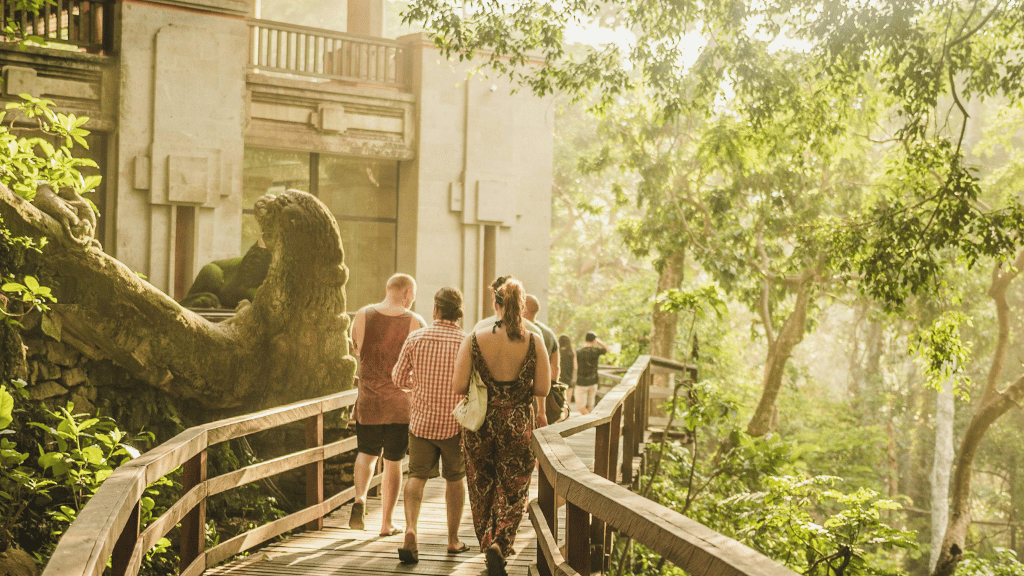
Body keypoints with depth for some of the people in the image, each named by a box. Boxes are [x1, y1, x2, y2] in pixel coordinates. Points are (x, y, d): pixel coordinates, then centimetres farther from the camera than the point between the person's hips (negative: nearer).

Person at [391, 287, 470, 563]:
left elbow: (398, 377, 5)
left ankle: (410, 528, -16)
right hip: (455, 423, -1)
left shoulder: (415, 338, -4)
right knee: (455, 478, 15)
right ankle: (453, 540, 23)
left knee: (417, 476, 7)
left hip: (421, 420, 1)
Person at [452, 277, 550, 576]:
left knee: (482, 487, 19)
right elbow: (542, 389, -6)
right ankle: (499, 545, -9)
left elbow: (458, 386, -9)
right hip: (518, 425, -1)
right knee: (513, 490, 9)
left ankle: (488, 542, 25)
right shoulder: (533, 341, -10)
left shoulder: (474, 340, -9)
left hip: (480, 423, 1)